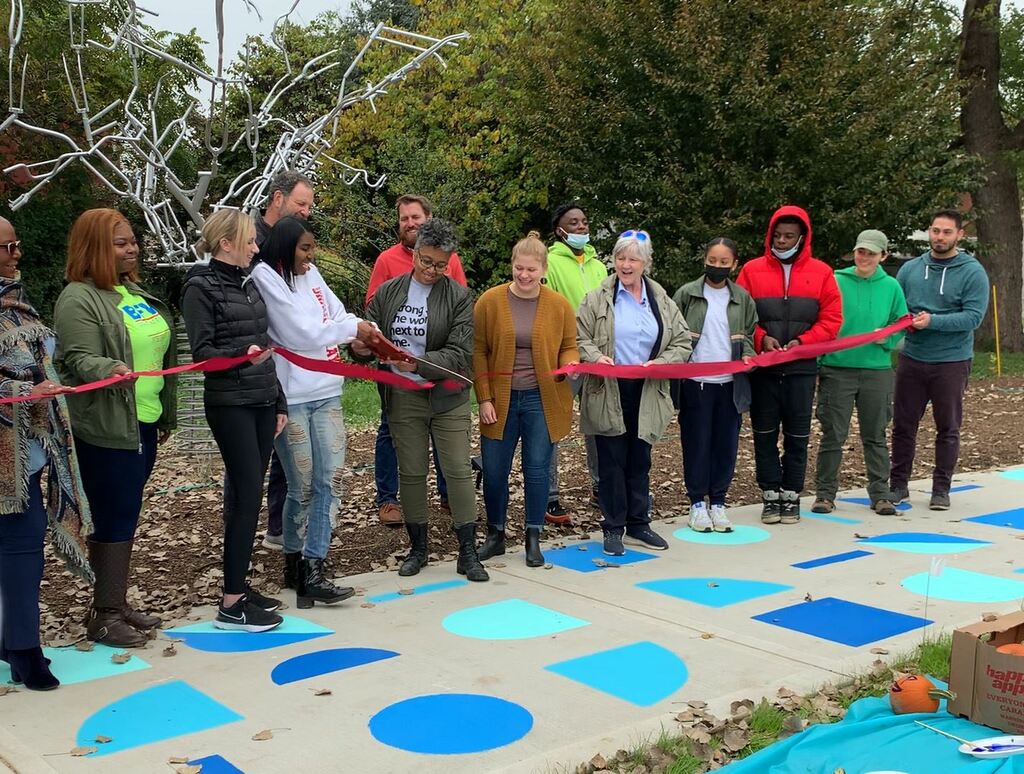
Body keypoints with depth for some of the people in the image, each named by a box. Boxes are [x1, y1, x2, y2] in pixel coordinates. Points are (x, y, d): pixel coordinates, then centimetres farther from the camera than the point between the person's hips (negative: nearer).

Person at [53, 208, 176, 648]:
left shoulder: (135, 292, 15)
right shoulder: (79, 299, -11)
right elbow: (79, 359, -19)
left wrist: (165, 415, 25)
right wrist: (112, 370, -40)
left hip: (143, 423, 8)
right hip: (106, 429, -8)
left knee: (126, 516, 14)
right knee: (113, 518, -4)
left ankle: (117, 604, 24)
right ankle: (103, 615, 7)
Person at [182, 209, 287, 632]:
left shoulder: (248, 282, 14)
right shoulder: (201, 287, -8)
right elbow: (201, 351, -12)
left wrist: (279, 401, 17)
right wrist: (242, 354, -30)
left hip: (262, 402, 7)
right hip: (229, 404, -7)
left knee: (247, 493, 10)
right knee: (247, 494, -9)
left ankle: (239, 586, 19)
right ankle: (231, 603, -3)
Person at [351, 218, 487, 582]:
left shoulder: (459, 297, -6)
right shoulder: (387, 292, 2)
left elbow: (460, 353, -13)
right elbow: (369, 335, 9)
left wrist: (418, 363, -26)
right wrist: (360, 347, -16)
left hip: (448, 398, -2)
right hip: (403, 398, 2)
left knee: (459, 471, -1)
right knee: (411, 473, 10)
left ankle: (468, 553, 9)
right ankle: (417, 547, 25)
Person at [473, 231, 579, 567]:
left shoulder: (559, 305, -1)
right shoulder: (490, 301, -3)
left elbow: (569, 347, 8)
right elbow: (478, 351, -1)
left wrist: (570, 365, -16)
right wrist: (484, 398, -6)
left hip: (542, 400, 0)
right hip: (500, 400, 0)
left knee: (537, 469, 4)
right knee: (494, 470, 6)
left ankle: (534, 539, 18)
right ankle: (495, 535, 24)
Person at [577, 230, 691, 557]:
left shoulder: (662, 301, 8)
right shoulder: (597, 299, -1)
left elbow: (682, 342, 7)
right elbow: (579, 338, -1)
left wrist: (660, 362, -11)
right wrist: (595, 357, -21)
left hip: (647, 394, 3)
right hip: (609, 394, -3)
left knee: (640, 462, 12)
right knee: (612, 462, 2)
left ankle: (639, 524, 25)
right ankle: (613, 528, 13)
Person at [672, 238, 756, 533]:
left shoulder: (743, 298, 8)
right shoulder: (687, 294, 0)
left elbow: (748, 335, 15)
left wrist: (747, 354, -5)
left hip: (730, 384, 2)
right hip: (695, 384, -2)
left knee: (726, 444, 6)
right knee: (696, 443, 4)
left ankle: (718, 502, 18)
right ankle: (697, 503, 16)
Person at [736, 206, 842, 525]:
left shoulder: (820, 272, 4)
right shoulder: (752, 270, 3)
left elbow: (831, 319, 1)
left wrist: (802, 342, -12)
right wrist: (761, 339, -14)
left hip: (801, 368, 0)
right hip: (762, 367, 0)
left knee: (797, 435, 6)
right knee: (765, 434, 6)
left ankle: (791, 496, 16)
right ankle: (771, 496, 15)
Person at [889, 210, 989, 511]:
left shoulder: (972, 272, -5)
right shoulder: (910, 268, 6)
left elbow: (973, 316, -14)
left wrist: (932, 321, -23)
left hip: (952, 361, -3)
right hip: (911, 359, 3)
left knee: (948, 428, 7)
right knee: (903, 424, 8)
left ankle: (941, 488, 17)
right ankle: (898, 484, 19)